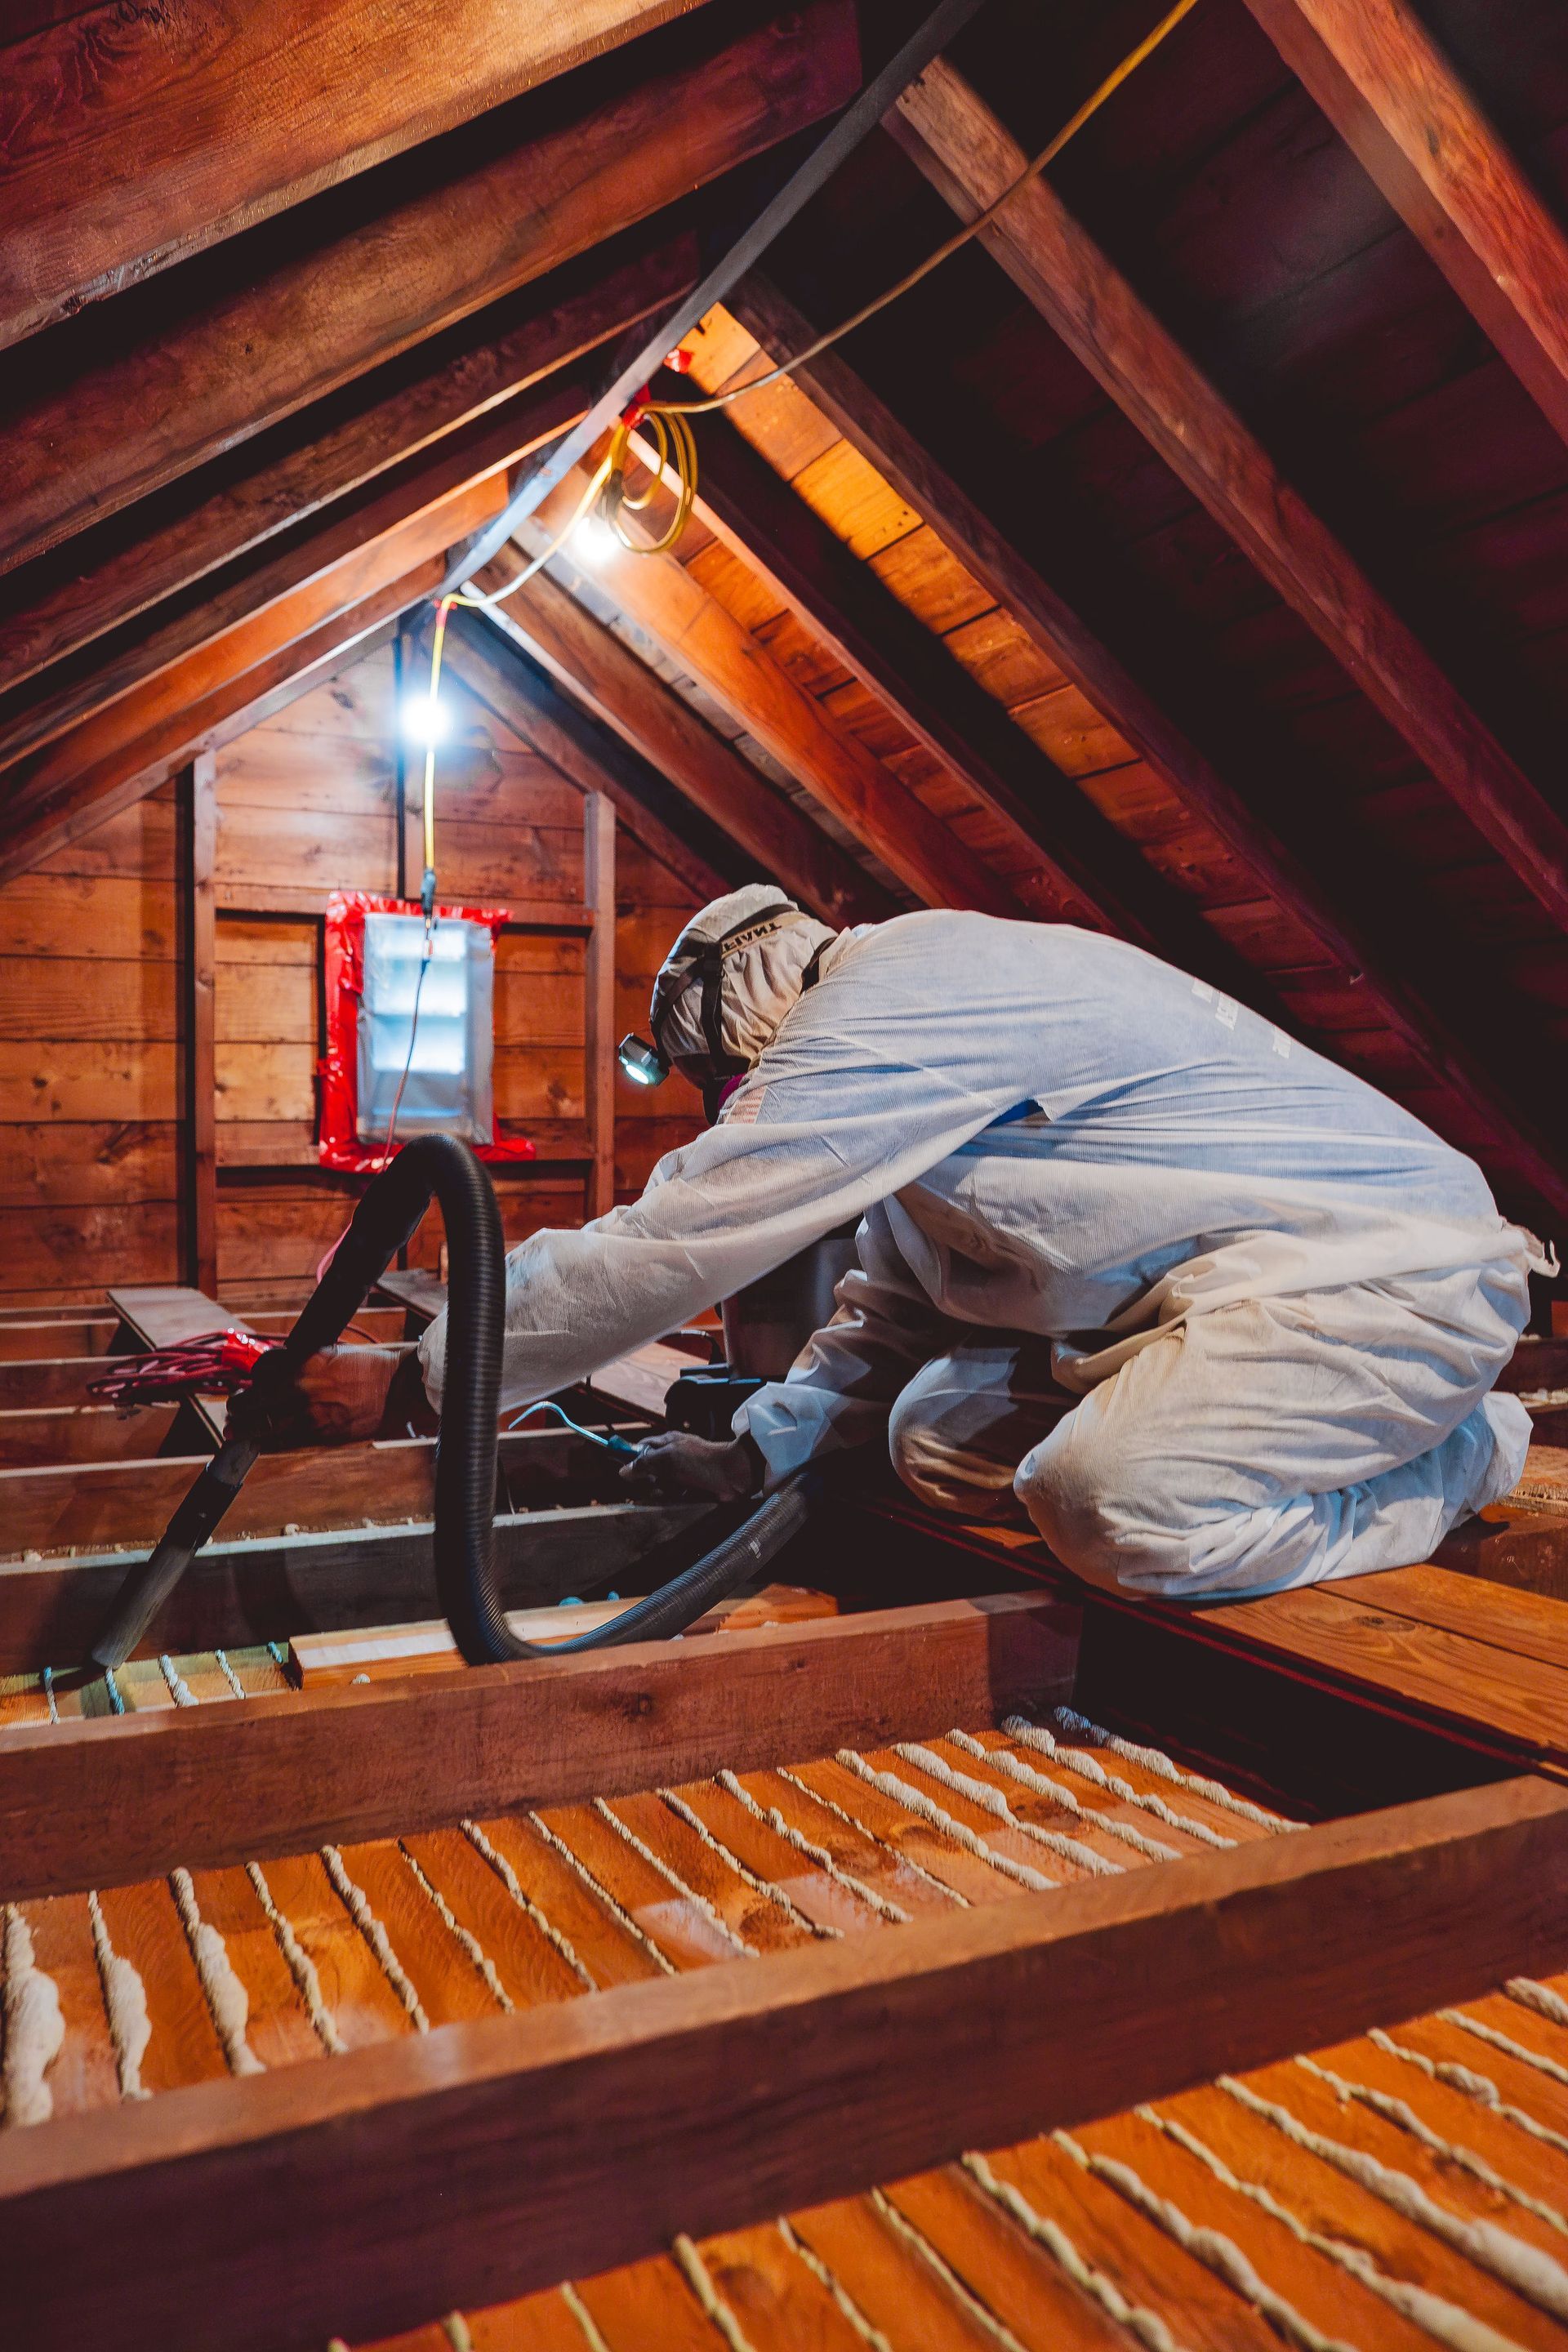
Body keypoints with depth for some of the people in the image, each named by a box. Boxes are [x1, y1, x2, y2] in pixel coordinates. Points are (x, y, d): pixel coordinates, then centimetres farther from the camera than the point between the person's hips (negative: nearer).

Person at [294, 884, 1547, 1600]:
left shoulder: (890, 1002, -19)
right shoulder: (916, 1037, 15)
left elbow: (667, 1246, -21)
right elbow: (896, 1309, 22)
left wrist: (412, 1378, -12)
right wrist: (760, 1447, 11)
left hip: (1387, 1267, -9)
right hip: (1197, 1291, 10)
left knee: (1121, 1505, -32)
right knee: (937, 1437, 4)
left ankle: (1456, 1460, -5)